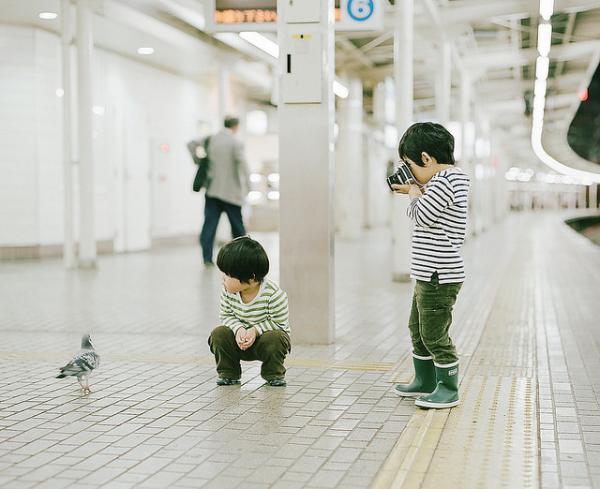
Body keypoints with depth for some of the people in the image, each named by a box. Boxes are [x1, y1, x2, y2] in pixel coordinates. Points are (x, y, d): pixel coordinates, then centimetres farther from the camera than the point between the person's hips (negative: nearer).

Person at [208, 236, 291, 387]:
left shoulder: (273, 294, -27)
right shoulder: (228, 291, -14)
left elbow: (279, 323, -19)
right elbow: (226, 316, -3)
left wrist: (255, 331, -30)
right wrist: (238, 329, -24)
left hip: (265, 335, -3)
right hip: (240, 340, 4)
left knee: (273, 338, -35)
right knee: (218, 334, -21)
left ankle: (274, 374, -5)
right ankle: (228, 373, 0)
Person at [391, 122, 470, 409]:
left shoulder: (444, 181, -19)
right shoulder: (448, 179, 14)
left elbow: (421, 216, -20)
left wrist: (414, 193, -3)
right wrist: (415, 193, 7)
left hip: (440, 277, -11)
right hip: (428, 275, 11)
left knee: (435, 335, -3)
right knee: (418, 330, 20)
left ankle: (448, 389, 9)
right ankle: (425, 382, 32)